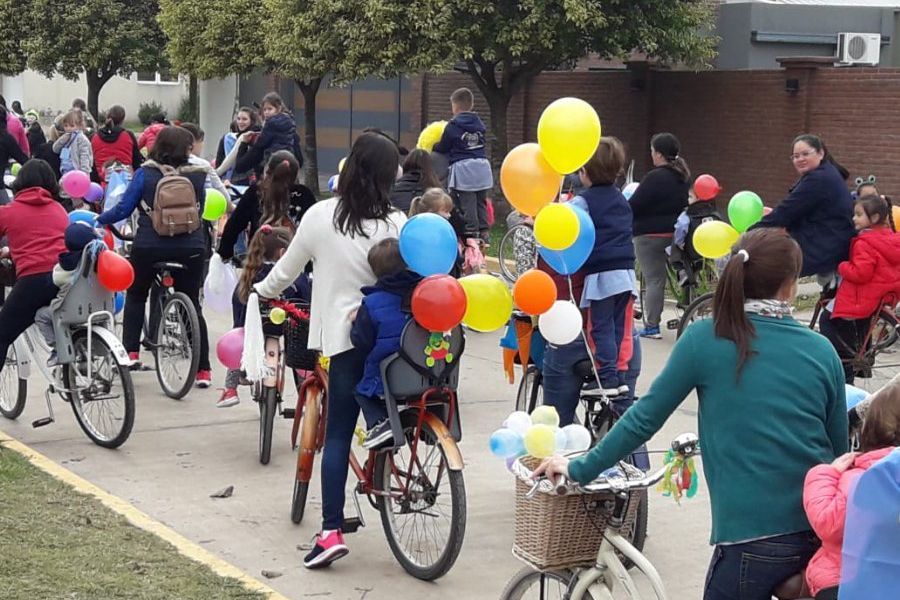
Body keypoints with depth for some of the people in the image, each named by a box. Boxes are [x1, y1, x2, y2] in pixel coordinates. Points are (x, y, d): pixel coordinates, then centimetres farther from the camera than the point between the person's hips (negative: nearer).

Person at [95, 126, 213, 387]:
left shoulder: (145, 174, -3)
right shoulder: (197, 175, 0)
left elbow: (123, 209, -2)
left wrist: (98, 221, 12)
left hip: (148, 247, -1)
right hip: (190, 248, 1)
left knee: (136, 296, 23)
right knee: (192, 304, 12)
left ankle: (131, 352, 12)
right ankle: (203, 370, 9)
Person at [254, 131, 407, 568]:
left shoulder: (320, 216, -3)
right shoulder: (396, 223, -6)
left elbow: (287, 269, 10)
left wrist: (262, 291, 29)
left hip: (345, 336, 0)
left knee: (338, 434, 0)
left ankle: (331, 531, -8)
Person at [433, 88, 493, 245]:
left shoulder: (453, 125, -6)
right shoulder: (479, 123, 10)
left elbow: (443, 148, 1)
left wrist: (433, 147, 23)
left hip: (462, 166, -5)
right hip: (482, 165, 5)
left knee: (467, 204, -3)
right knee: (481, 202, 11)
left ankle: (472, 232, -6)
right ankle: (484, 232, 11)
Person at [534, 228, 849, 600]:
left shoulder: (705, 339, -4)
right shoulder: (822, 350, 4)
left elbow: (645, 417, 0)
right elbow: (839, 450, 11)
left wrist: (580, 470, 11)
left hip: (755, 533, -3)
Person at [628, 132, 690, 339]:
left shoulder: (654, 178, -17)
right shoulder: (683, 177, 9)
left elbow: (633, 207, -17)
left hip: (651, 235, -7)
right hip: (675, 233, 7)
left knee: (653, 279, -4)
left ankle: (652, 326, -1)